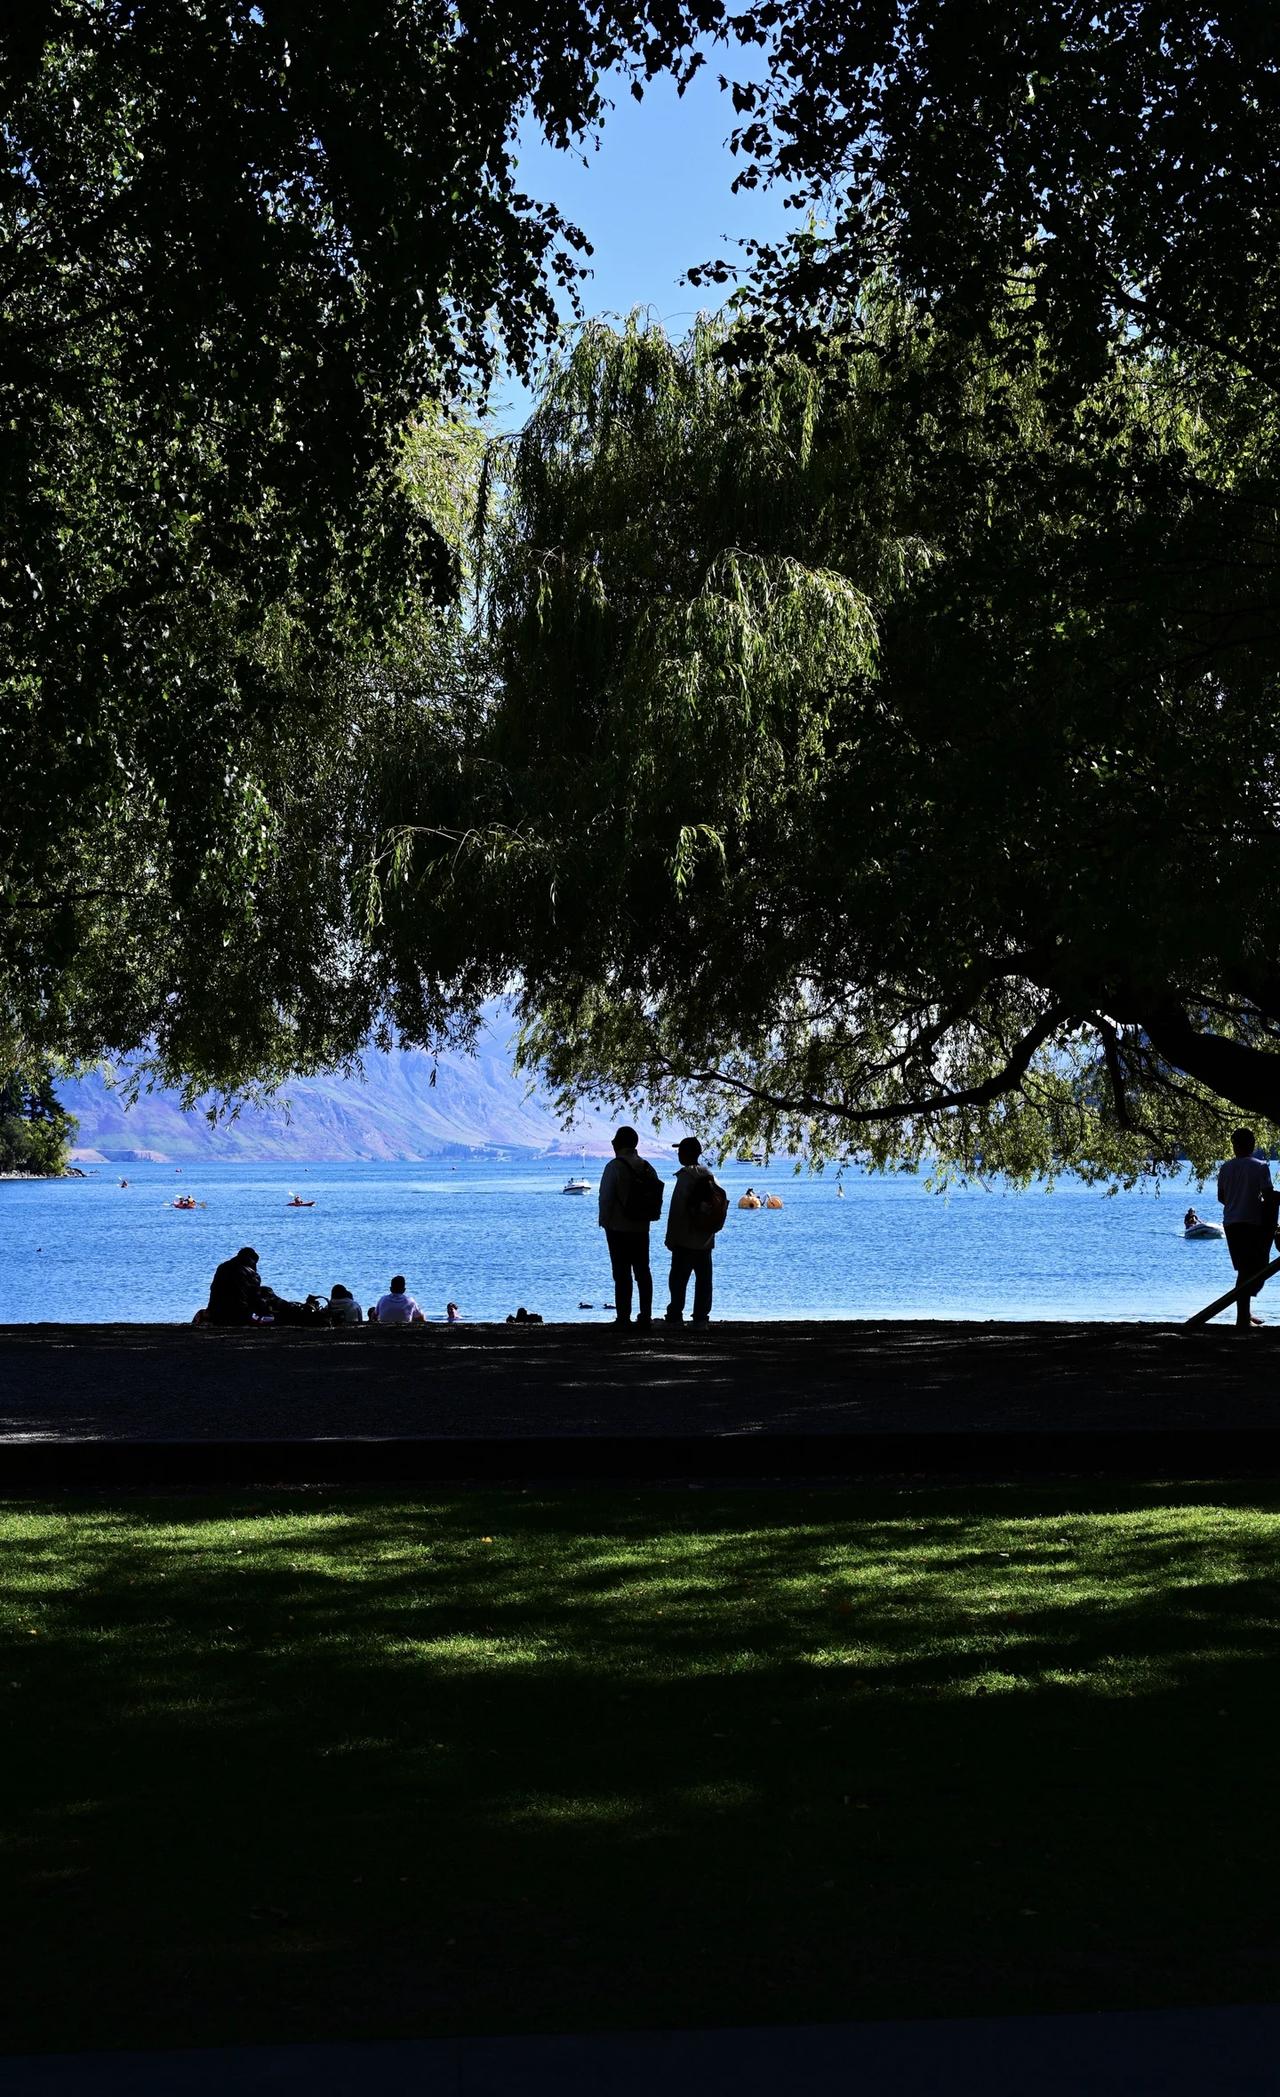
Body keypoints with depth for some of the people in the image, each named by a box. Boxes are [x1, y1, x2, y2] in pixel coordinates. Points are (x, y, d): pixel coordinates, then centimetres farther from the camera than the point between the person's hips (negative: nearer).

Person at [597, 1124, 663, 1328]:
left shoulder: (615, 1166, -13)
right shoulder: (647, 1167, 5)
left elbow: (606, 1197, -14)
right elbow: (656, 1198, 8)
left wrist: (604, 1222, -3)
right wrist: (646, 1218, 15)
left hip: (618, 1229, -5)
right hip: (641, 1228, 5)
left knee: (622, 1273, -2)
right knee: (643, 1272, 9)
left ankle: (623, 1318, -2)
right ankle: (645, 1317, 9)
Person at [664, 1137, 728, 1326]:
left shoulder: (685, 1176, -13)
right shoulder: (707, 1175, 10)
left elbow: (677, 1210, -15)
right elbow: (719, 1199, 13)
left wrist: (671, 1238, -10)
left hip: (686, 1239, -7)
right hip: (705, 1240, 7)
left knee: (678, 1279, -4)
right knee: (703, 1279, 7)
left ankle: (675, 1317, -5)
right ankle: (701, 1317, 8)